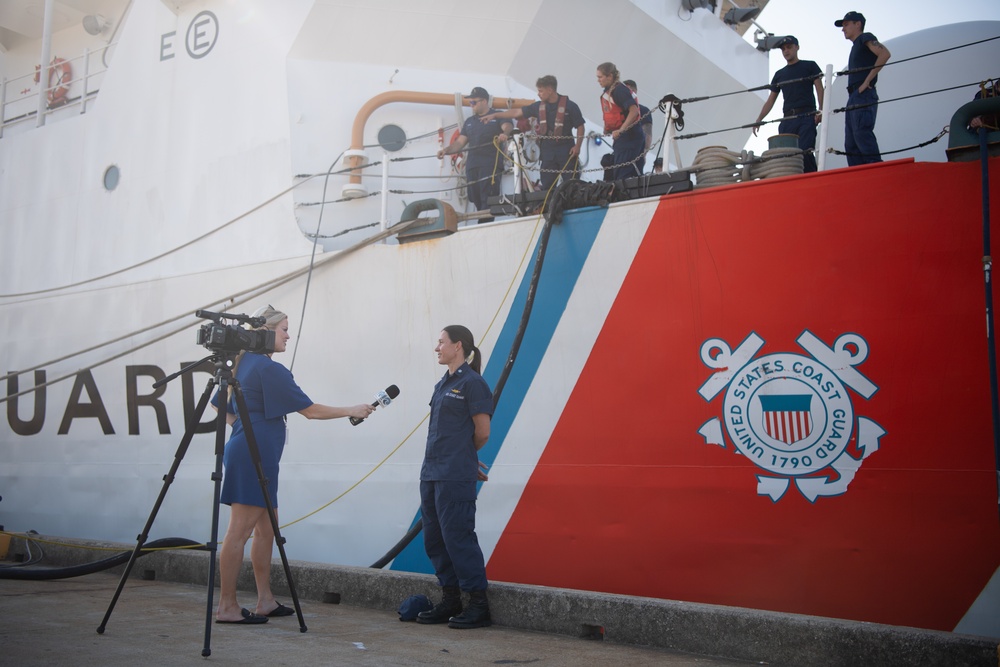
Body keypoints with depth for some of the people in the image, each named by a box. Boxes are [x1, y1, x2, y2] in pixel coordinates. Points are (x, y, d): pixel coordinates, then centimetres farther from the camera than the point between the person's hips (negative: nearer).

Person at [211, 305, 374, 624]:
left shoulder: (244, 363, 15)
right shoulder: (269, 369, -13)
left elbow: (219, 405, 24)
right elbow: (309, 410, -14)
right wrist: (352, 411, -5)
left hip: (246, 452, 10)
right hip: (255, 455, -10)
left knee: (266, 529, 13)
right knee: (239, 531, -7)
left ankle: (265, 601, 18)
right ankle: (227, 607, -3)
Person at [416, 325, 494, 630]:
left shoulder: (472, 383, -9)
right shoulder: (442, 385, 17)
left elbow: (482, 433, -8)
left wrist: (460, 455, 7)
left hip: (455, 478, -9)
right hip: (431, 474, 9)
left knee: (458, 537, -7)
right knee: (434, 539, 11)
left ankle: (478, 605, 2)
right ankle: (450, 601, 21)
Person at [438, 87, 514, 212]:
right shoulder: (469, 121, 23)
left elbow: (508, 126, -14)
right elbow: (460, 142, 19)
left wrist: (504, 134, -38)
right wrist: (446, 150, -1)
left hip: (491, 165, -6)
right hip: (472, 166, 6)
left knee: (488, 202, -14)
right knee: (476, 201, 4)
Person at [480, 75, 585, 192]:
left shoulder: (569, 106, -5)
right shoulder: (538, 106, 8)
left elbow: (580, 127, -2)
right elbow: (517, 112, 12)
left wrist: (577, 146, -13)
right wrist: (494, 115, 11)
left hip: (566, 151, -4)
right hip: (547, 151, 5)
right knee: (546, 186, 6)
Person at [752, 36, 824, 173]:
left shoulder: (810, 66, 13)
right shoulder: (779, 74, 24)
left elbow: (819, 89, 4)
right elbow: (770, 100, 22)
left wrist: (820, 110, -13)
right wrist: (758, 120, 10)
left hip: (807, 117, -4)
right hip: (787, 119, 4)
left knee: (805, 152, -21)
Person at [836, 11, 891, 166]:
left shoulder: (865, 38, 2)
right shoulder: (856, 46, 28)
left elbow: (885, 54, -16)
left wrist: (867, 81, -17)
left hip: (863, 96, -9)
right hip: (853, 99, 10)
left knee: (862, 136, -22)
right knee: (851, 145, 2)